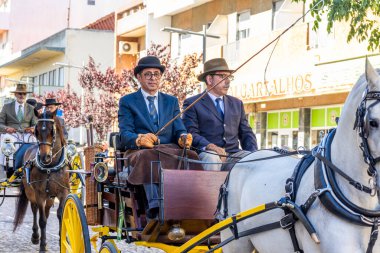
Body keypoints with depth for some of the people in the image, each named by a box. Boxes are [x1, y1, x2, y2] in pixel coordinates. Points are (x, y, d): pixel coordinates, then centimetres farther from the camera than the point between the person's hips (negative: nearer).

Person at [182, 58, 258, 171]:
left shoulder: (237, 104, 24)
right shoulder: (192, 104, 8)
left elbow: (246, 133, 21)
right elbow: (190, 133, -4)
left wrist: (253, 153, 0)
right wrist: (209, 146, -24)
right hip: (207, 154, -4)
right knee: (212, 159, -38)